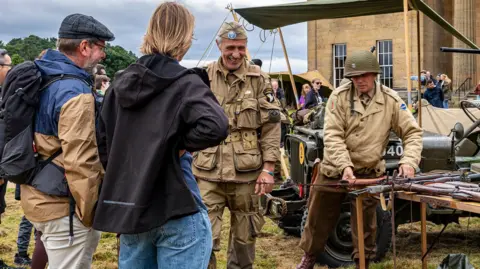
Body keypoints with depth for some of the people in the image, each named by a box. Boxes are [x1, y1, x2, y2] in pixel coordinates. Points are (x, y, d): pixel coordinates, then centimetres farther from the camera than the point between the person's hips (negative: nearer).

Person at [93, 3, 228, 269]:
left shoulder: (121, 82, 9)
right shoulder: (184, 83, -11)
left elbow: (105, 137, 17)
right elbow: (215, 126, -28)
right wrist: (179, 144, -13)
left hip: (127, 205, 6)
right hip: (175, 211, -6)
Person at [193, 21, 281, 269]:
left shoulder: (258, 79, 2)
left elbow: (271, 126, 1)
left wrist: (268, 168, -5)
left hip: (247, 172, 1)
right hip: (208, 173, -1)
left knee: (245, 234, 14)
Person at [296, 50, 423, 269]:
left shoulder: (390, 100, -9)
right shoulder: (339, 97, -12)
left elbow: (412, 132, -6)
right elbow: (332, 136, -18)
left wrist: (408, 161, -23)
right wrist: (345, 165, -30)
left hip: (369, 172, 0)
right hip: (334, 168, 0)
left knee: (365, 222, 4)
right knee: (319, 216, 12)